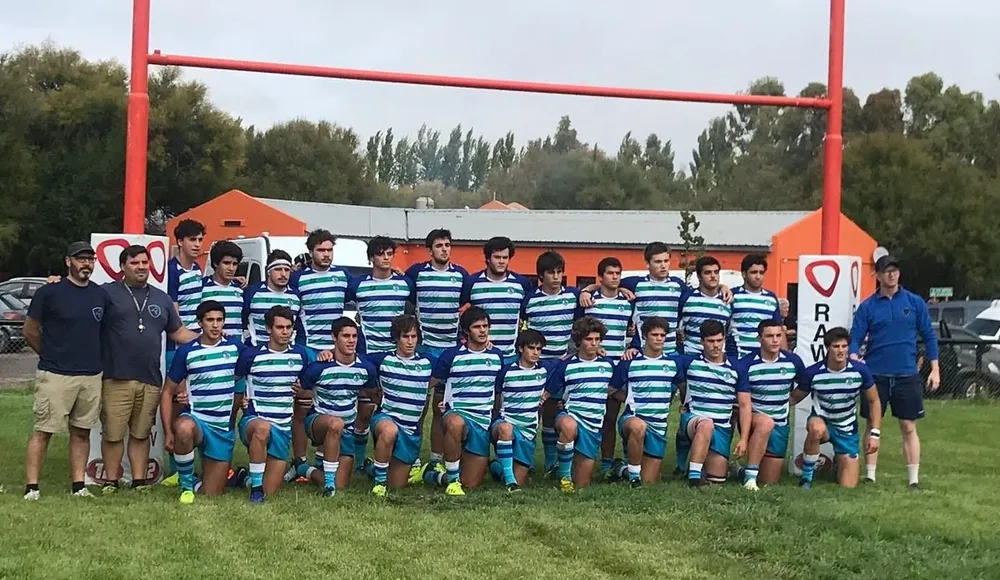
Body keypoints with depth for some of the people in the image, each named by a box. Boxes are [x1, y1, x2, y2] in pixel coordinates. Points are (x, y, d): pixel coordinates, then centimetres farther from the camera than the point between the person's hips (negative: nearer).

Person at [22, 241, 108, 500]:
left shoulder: (101, 295, 9)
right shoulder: (49, 292, -5)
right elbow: (30, 331, 2)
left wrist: (92, 357, 13)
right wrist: (52, 356, 9)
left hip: (92, 376, 5)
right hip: (56, 375, -5)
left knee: (82, 432, 9)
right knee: (43, 431, -2)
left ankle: (78, 486, 16)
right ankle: (31, 488, 1)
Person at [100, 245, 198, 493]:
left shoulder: (161, 298, 18)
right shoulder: (107, 293, 3)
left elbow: (178, 332, 22)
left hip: (150, 380, 4)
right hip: (116, 379, -4)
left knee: (141, 434, 10)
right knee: (113, 433, -1)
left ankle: (139, 481, 17)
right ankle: (111, 481, 11)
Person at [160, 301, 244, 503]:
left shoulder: (235, 346, 2)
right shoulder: (186, 351, -2)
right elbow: (167, 392, 1)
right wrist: (168, 432, -6)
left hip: (224, 428, 2)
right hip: (195, 419, -2)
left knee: (211, 495, 2)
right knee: (184, 429, -41)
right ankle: (186, 485, -17)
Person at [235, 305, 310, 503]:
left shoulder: (300, 355, 6)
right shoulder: (251, 354, -5)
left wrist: (301, 390, 6)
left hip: (283, 427, 4)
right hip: (253, 420, -4)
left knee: (270, 492, 0)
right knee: (262, 428, -44)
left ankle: (249, 477, 34)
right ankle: (255, 485, -28)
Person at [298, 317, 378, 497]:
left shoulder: (366, 368, -5)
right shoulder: (319, 367, -16)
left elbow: (370, 393, 16)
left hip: (347, 430, 4)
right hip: (318, 421, -4)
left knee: (340, 486, -1)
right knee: (336, 423, -43)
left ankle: (309, 472, 32)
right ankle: (328, 481, -30)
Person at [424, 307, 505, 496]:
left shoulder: (497, 356, 9)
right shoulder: (451, 355, -3)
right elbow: (431, 384, 5)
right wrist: (439, 402, -6)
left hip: (483, 422, 4)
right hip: (457, 413, -4)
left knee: (471, 484, 2)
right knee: (455, 423, -45)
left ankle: (434, 475, 33)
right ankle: (452, 479, -26)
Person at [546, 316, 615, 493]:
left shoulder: (608, 365, 8)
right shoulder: (566, 365, -1)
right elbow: (546, 392, 0)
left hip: (593, 426, 3)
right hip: (570, 416, -3)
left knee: (582, 485, 2)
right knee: (569, 425, -44)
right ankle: (564, 474, -25)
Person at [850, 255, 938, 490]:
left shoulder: (914, 302, 3)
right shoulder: (867, 307, 3)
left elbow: (929, 336, 6)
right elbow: (855, 339, 1)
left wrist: (935, 369, 2)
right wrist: (854, 361, -18)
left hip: (907, 375, 0)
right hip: (876, 375, 0)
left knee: (909, 428, 4)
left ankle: (914, 480, 9)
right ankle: (870, 477, 14)